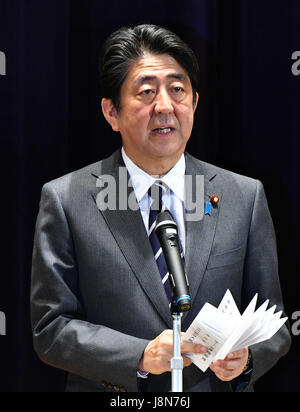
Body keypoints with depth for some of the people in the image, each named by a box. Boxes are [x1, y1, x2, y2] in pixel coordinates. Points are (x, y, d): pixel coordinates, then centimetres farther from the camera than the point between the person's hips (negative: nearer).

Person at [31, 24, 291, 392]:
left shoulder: (246, 197, -3)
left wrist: (245, 356, -19)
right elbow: (51, 328, -10)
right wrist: (141, 357, -22)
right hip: (111, 391, -2)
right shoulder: (64, 200, -9)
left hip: (220, 385, 2)